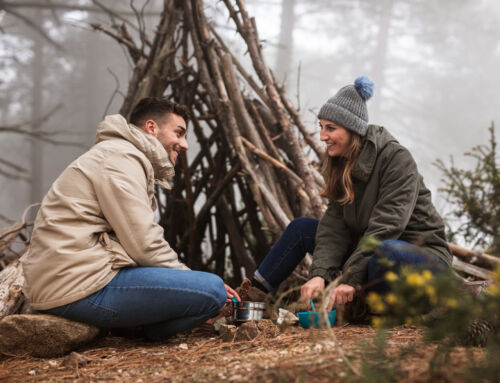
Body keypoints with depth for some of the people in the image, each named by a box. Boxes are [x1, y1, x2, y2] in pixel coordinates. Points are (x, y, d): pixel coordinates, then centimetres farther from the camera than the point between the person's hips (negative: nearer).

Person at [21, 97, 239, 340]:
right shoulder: (120, 157, -8)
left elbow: (135, 240, 18)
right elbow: (144, 246, -15)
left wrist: (187, 276, 8)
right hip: (81, 288, -11)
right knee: (212, 291, -18)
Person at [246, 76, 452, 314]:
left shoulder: (396, 159, -19)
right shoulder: (341, 165, 4)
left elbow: (385, 227, -27)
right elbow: (335, 225, -5)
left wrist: (350, 279, -31)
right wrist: (319, 274, -20)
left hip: (424, 254, -8)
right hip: (370, 250, 8)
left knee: (386, 252, -41)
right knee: (301, 228, 7)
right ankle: (251, 294, 12)